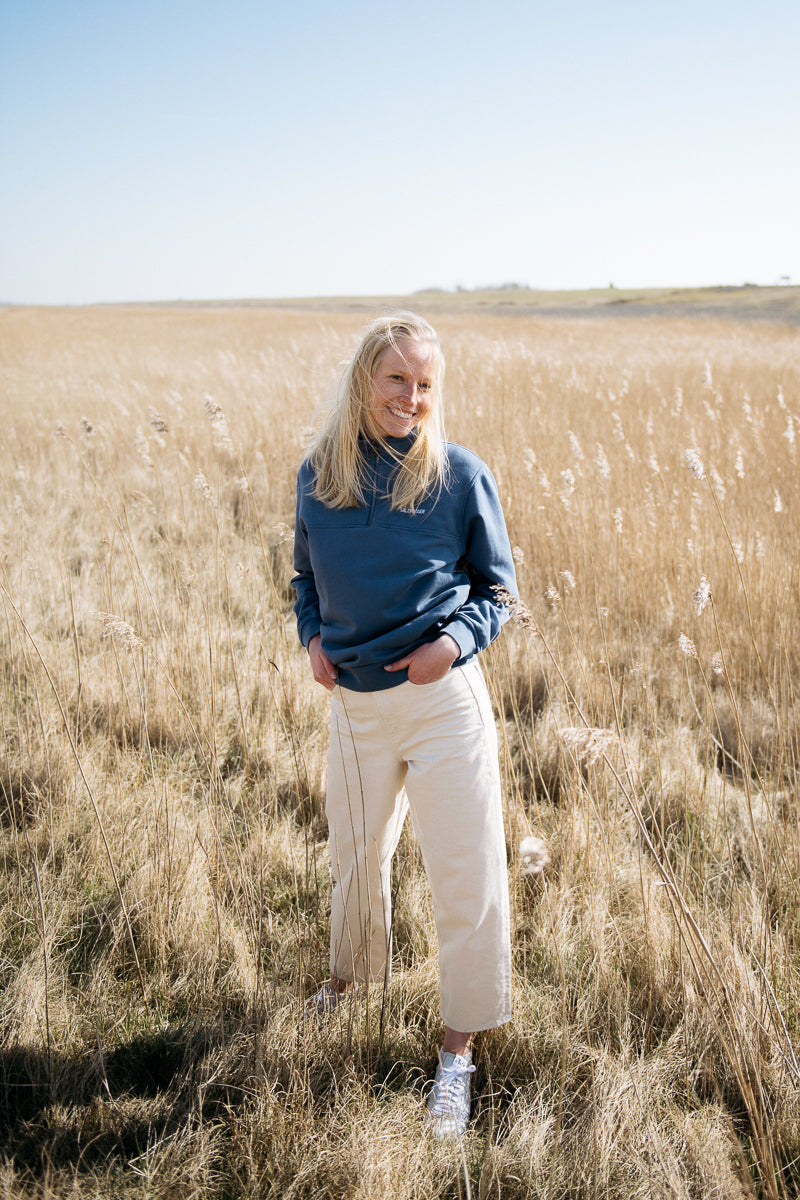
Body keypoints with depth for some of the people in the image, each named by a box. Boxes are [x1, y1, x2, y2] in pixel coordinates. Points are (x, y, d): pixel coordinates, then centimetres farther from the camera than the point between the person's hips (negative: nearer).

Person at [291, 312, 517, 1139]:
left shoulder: (459, 475, -9)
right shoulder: (316, 474, 1)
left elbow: (495, 584, 0)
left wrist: (455, 641, -18)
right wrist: (311, 636, -3)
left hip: (443, 700, -3)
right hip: (353, 702, 4)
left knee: (464, 876, 2)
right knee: (355, 854, 22)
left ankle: (459, 1047, 22)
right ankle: (352, 973, 53)